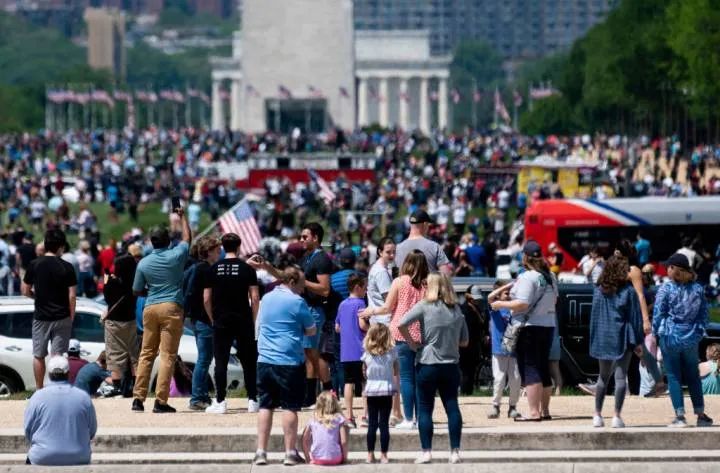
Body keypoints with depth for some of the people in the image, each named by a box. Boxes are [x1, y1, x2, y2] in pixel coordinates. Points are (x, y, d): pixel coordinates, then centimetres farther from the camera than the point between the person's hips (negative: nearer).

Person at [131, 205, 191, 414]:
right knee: (168, 355, -4)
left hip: (150, 308, 3)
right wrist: (182, 216, 29)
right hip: (171, 308, -3)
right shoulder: (176, 256, -3)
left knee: (146, 354, 11)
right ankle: (161, 401, -9)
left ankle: (138, 398, 8)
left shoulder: (144, 263, 3)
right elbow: (187, 237, 16)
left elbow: (137, 291, 9)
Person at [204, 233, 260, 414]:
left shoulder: (214, 269, 2)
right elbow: (255, 298, -5)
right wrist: (253, 320, 5)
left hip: (221, 322, 1)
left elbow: (206, 299, 2)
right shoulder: (247, 268, -1)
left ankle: (220, 401, -2)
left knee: (221, 362, 2)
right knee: (248, 362, 7)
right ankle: (252, 401, 5)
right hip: (243, 321, 0)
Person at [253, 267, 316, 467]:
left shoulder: (266, 298, 12)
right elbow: (312, 330, -1)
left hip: (265, 360, 5)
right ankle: (290, 453, 1)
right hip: (289, 361, -5)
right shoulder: (296, 302, -8)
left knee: (265, 406, 8)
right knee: (290, 407, 0)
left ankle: (261, 452, 5)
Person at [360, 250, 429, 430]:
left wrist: (371, 311, 20)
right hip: (422, 335, 3)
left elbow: (387, 308, 3)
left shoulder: (400, 282, -2)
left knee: (406, 377, -2)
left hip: (402, 334, -3)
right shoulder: (427, 285, 2)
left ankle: (408, 419, -5)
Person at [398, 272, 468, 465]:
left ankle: (427, 451, -1)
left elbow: (401, 324, -17)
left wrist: (412, 344, -5)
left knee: (425, 409, 3)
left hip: (428, 364, -3)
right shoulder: (457, 310, 7)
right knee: (452, 407, 4)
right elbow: (464, 341, 13)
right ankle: (455, 451, 0)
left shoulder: (424, 306, -6)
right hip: (451, 365, 3)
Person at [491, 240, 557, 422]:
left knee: (529, 369, -7)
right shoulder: (550, 277, 9)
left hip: (529, 327, -8)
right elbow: (554, 300, 21)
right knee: (544, 369, 15)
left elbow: (522, 304, -23)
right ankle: (544, 410, 20)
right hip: (548, 326, 8)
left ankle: (534, 412, -12)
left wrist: (501, 304, -11)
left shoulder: (528, 277, -17)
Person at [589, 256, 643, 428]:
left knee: (603, 377, 15)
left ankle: (597, 415, 11)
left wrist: (594, 341, 13)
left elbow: (594, 316, 7)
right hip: (622, 339, -3)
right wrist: (638, 341, -1)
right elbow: (635, 317, -6)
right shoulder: (628, 291, -6)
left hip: (603, 340, 3)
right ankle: (617, 417, -7)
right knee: (620, 377, -1)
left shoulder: (599, 291, 3)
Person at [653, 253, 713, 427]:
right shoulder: (697, 289, 1)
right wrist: (700, 332, 13)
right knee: (693, 377, 14)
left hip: (670, 338, -3)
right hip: (691, 338, 3)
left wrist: (656, 333, 7)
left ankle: (680, 416, 0)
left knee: (674, 376, 4)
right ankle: (701, 415, 14)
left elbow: (658, 314, -6)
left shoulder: (665, 289, -10)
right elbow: (704, 314, 5)